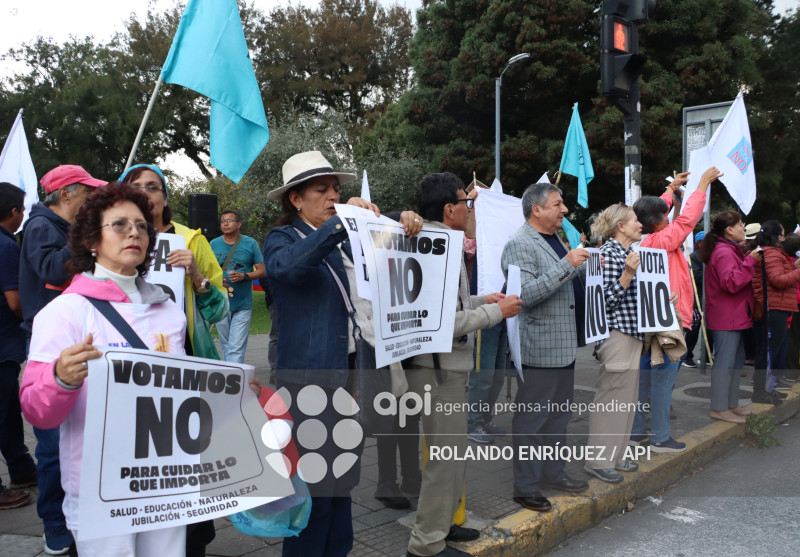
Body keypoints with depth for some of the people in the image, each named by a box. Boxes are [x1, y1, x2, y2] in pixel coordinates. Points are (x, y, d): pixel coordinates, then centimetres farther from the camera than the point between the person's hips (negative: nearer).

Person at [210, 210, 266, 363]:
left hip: (243, 305, -3)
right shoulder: (214, 244, 8)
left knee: (236, 348, -9)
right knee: (225, 345, 13)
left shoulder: (250, 244, 2)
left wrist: (244, 276, -15)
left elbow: (262, 270, 2)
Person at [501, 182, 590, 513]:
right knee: (532, 420, -1)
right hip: (540, 349, -10)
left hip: (565, 345, 10)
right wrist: (567, 265, -27)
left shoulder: (555, 240, 18)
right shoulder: (520, 244, -14)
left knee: (558, 416, 19)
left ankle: (553, 473, 33)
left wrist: (589, 267, 10)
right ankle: (526, 487, 10)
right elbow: (527, 294, -26)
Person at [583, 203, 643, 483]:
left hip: (632, 333, 10)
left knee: (626, 397, 14)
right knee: (611, 397, -5)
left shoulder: (628, 252, 17)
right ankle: (598, 460, 5)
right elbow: (606, 298, -19)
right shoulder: (609, 252, -13)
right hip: (617, 332, -10)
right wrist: (628, 274, -28)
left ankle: (615, 455, 24)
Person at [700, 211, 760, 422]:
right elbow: (731, 283, -26)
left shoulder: (729, 250, 18)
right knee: (725, 361, -7)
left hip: (734, 317, 11)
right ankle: (719, 408, -2)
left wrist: (746, 256, 16)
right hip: (726, 318, -11)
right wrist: (750, 261, -25)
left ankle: (731, 404, 24)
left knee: (737, 360, 16)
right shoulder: (724, 252, -17)